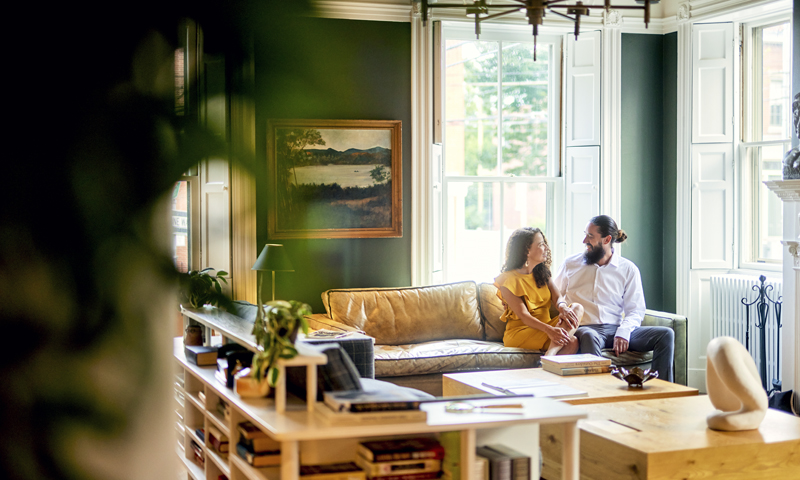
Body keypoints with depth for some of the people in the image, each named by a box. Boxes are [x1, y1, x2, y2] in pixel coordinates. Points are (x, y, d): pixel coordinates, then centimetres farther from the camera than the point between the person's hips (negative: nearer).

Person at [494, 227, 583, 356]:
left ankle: (550, 355, -42)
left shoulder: (542, 273, 15)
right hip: (519, 332, -8)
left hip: (543, 328, 8)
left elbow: (557, 297, 1)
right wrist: (549, 330, -38)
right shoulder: (508, 280, -10)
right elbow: (523, 316, -19)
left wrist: (562, 307, -26)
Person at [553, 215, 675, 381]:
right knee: (588, 336, -41)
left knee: (665, 334, -19)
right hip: (585, 328, -2)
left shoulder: (628, 269, 11)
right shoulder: (571, 264, 14)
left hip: (616, 329, 2)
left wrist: (623, 332, -14)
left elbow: (635, 310, 6)